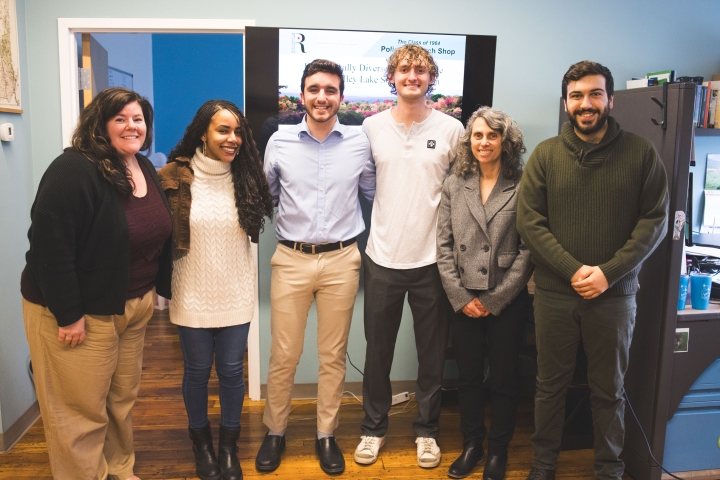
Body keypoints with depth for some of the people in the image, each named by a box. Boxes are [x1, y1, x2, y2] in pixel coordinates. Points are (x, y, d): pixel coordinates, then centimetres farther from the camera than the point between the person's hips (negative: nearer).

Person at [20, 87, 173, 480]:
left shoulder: (145, 169, 6)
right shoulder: (73, 171, -20)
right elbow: (50, 245, -24)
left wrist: (158, 289, 12)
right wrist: (68, 314, -22)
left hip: (133, 306, 8)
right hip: (80, 311, -8)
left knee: (123, 398, 21)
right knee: (81, 411, 5)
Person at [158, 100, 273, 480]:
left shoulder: (246, 176, -2)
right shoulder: (174, 177, -9)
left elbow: (258, 221, 14)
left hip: (235, 293, 2)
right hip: (192, 294, -1)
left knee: (231, 371, 9)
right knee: (197, 370, 14)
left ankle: (229, 446, 32)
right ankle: (201, 442, 37)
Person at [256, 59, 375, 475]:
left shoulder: (360, 143, 0)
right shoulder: (279, 142, 0)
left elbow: (374, 193, 12)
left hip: (342, 260, 1)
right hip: (291, 259, 0)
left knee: (334, 355, 11)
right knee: (283, 355, 6)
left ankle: (327, 434, 28)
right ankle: (275, 432, 28)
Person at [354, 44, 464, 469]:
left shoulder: (451, 129, -1)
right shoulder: (372, 127, 3)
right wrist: (370, 230, 5)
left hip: (432, 259, -1)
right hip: (383, 257, 1)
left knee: (432, 353, 11)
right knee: (378, 351, 13)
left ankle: (427, 430, 30)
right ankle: (374, 427, 31)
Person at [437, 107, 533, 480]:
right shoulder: (454, 185, 5)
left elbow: (528, 250, -8)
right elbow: (443, 245, 2)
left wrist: (494, 300, -10)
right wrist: (461, 297, -6)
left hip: (507, 303, -2)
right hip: (464, 302, 3)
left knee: (504, 379, 12)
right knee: (467, 377, 14)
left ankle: (498, 450, 31)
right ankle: (471, 444, 34)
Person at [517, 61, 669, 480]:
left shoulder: (640, 153, -1)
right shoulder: (546, 155, 0)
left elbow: (654, 221, -4)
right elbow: (529, 221, -5)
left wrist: (608, 273, -14)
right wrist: (574, 270, -15)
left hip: (615, 295, 0)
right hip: (555, 293, 1)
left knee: (609, 390, 14)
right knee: (551, 385, 14)